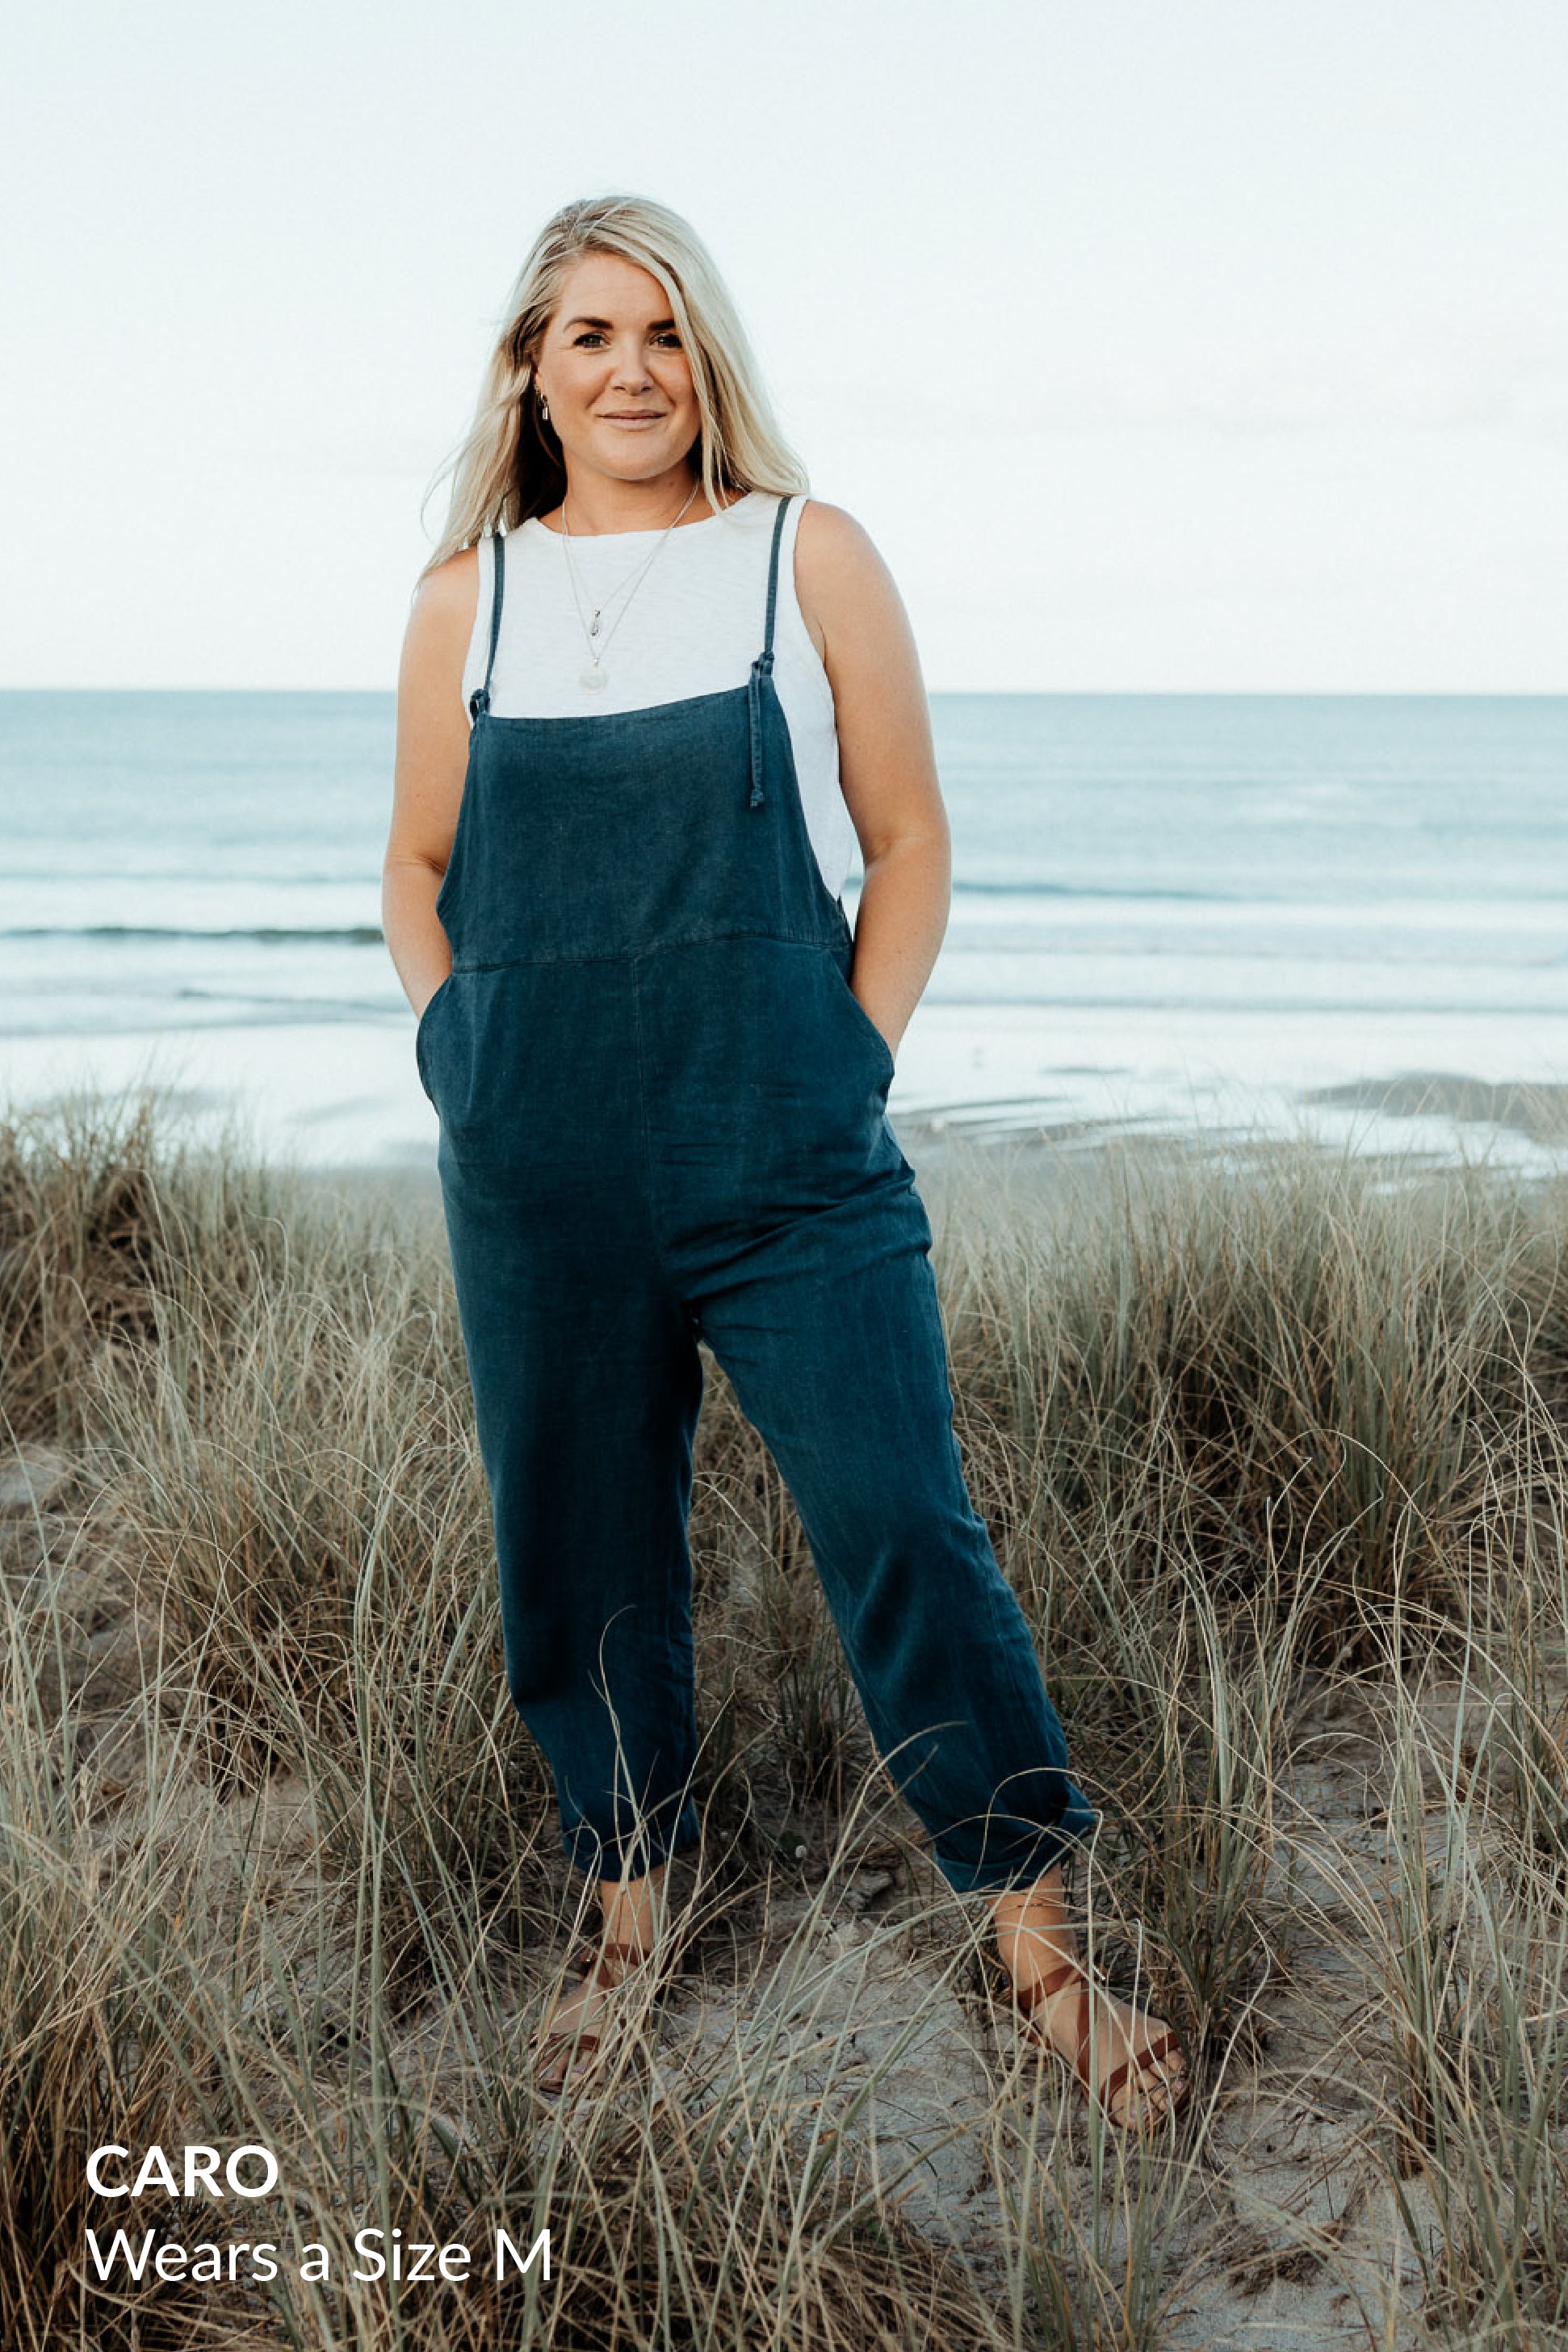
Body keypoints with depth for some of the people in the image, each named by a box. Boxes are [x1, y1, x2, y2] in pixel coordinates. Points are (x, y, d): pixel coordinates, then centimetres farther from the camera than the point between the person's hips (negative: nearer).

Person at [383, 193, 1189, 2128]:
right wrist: (460, 1048, 3)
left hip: (790, 1170, -2)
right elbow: (418, 865, 17)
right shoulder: (467, 597, 9)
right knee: (581, 1552, 11)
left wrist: (855, 1058, -5)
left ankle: (1041, 1947, 12)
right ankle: (629, 1921, 31)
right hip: (539, 1188, 3)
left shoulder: (807, 557, 3)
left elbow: (908, 840, 4)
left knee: (904, 1530, -3)